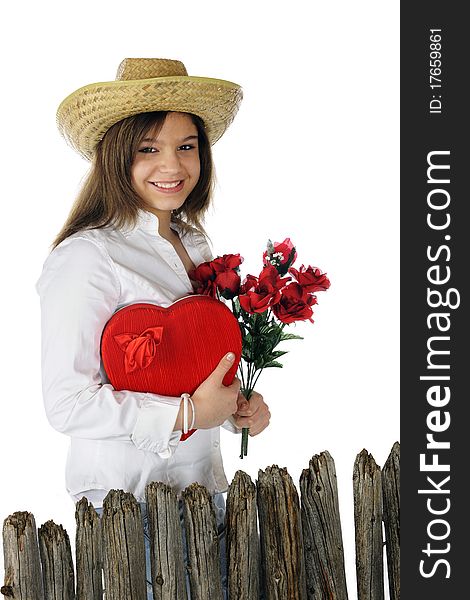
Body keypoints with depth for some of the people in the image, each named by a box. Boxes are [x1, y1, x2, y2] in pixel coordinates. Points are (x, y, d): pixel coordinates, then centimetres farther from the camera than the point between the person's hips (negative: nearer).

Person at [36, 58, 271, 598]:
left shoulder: (194, 244, 8)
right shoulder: (88, 256, -18)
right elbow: (67, 403, -21)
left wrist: (238, 404, 1)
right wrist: (188, 414, -21)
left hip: (203, 486, 8)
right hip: (127, 498, -8)